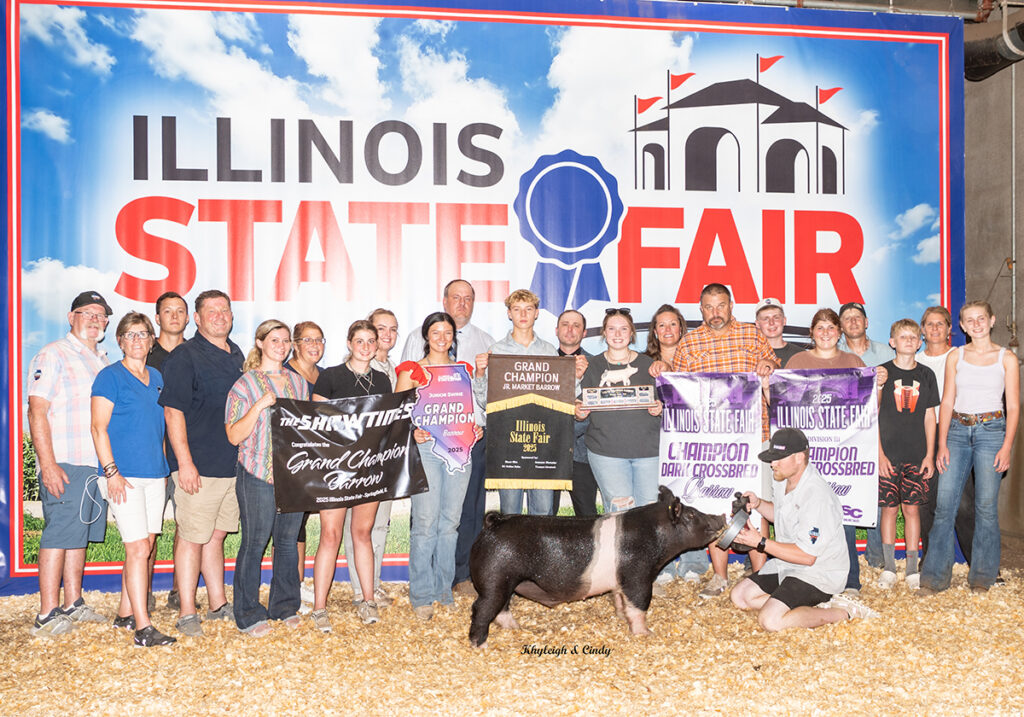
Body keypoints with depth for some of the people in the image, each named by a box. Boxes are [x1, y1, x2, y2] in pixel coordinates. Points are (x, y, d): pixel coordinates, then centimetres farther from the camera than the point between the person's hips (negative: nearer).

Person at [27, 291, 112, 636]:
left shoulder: (103, 361, 19)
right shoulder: (52, 356, -4)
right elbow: (37, 412, -11)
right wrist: (48, 464, -18)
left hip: (97, 464, 7)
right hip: (65, 465, -7)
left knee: (81, 533, 12)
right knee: (60, 533, -7)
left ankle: (73, 604, 20)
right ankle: (47, 615, -3)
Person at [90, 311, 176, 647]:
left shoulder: (157, 378, 15)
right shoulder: (110, 376, -4)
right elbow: (99, 428, -9)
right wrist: (111, 471, -16)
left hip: (154, 474, 7)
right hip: (124, 475, -7)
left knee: (146, 547, 10)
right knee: (138, 549, -11)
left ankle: (125, 613, 24)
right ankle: (143, 629, -9)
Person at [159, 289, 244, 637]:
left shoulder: (236, 355, 14)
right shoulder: (184, 357, -8)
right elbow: (173, 411, -13)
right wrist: (185, 462, -18)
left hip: (233, 463, 7)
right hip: (198, 467, -7)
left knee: (217, 534, 16)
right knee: (192, 538, -1)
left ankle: (218, 604, 25)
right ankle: (187, 614, 8)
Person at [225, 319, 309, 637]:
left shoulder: (299, 382, 13)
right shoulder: (245, 384, -3)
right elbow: (234, 436, -8)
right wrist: (259, 405, -18)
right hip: (258, 476, -5)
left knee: (289, 540, 10)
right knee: (254, 543, 0)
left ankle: (285, 606, 23)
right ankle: (248, 614, 11)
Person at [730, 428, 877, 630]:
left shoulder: (816, 496, -28)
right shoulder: (784, 479, 1)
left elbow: (807, 556, -28)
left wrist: (761, 542, -25)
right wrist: (758, 503, 2)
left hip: (818, 573, -10)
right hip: (786, 565, 10)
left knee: (770, 621, -23)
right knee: (739, 596, 6)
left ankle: (843, 613, -6)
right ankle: (817, 604, 4)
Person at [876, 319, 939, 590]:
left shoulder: (926, 375, 8)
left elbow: (930, 417, 9)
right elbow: (873, 416, -1)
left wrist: (929, 455, 3)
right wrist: (879, 453, -7)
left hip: (917, 455, 2)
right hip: (888, 453, -2)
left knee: (912, 508, 4)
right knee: (889, 508, 1)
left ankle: (912, 569, 12)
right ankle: (888, 567, 12)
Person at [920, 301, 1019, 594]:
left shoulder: (1006, 358, 4)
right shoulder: (955, 357, 9)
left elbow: (1013, 407, 2)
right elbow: (947, 402, 7)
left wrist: (1007, 446, -8)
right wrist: (942, 445, -1)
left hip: (992, 431, -1)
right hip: (957, 430, 2)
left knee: (986, 505, 1)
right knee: (944, 503, -4)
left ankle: (982, 576, 14)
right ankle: (935, 576, 2)